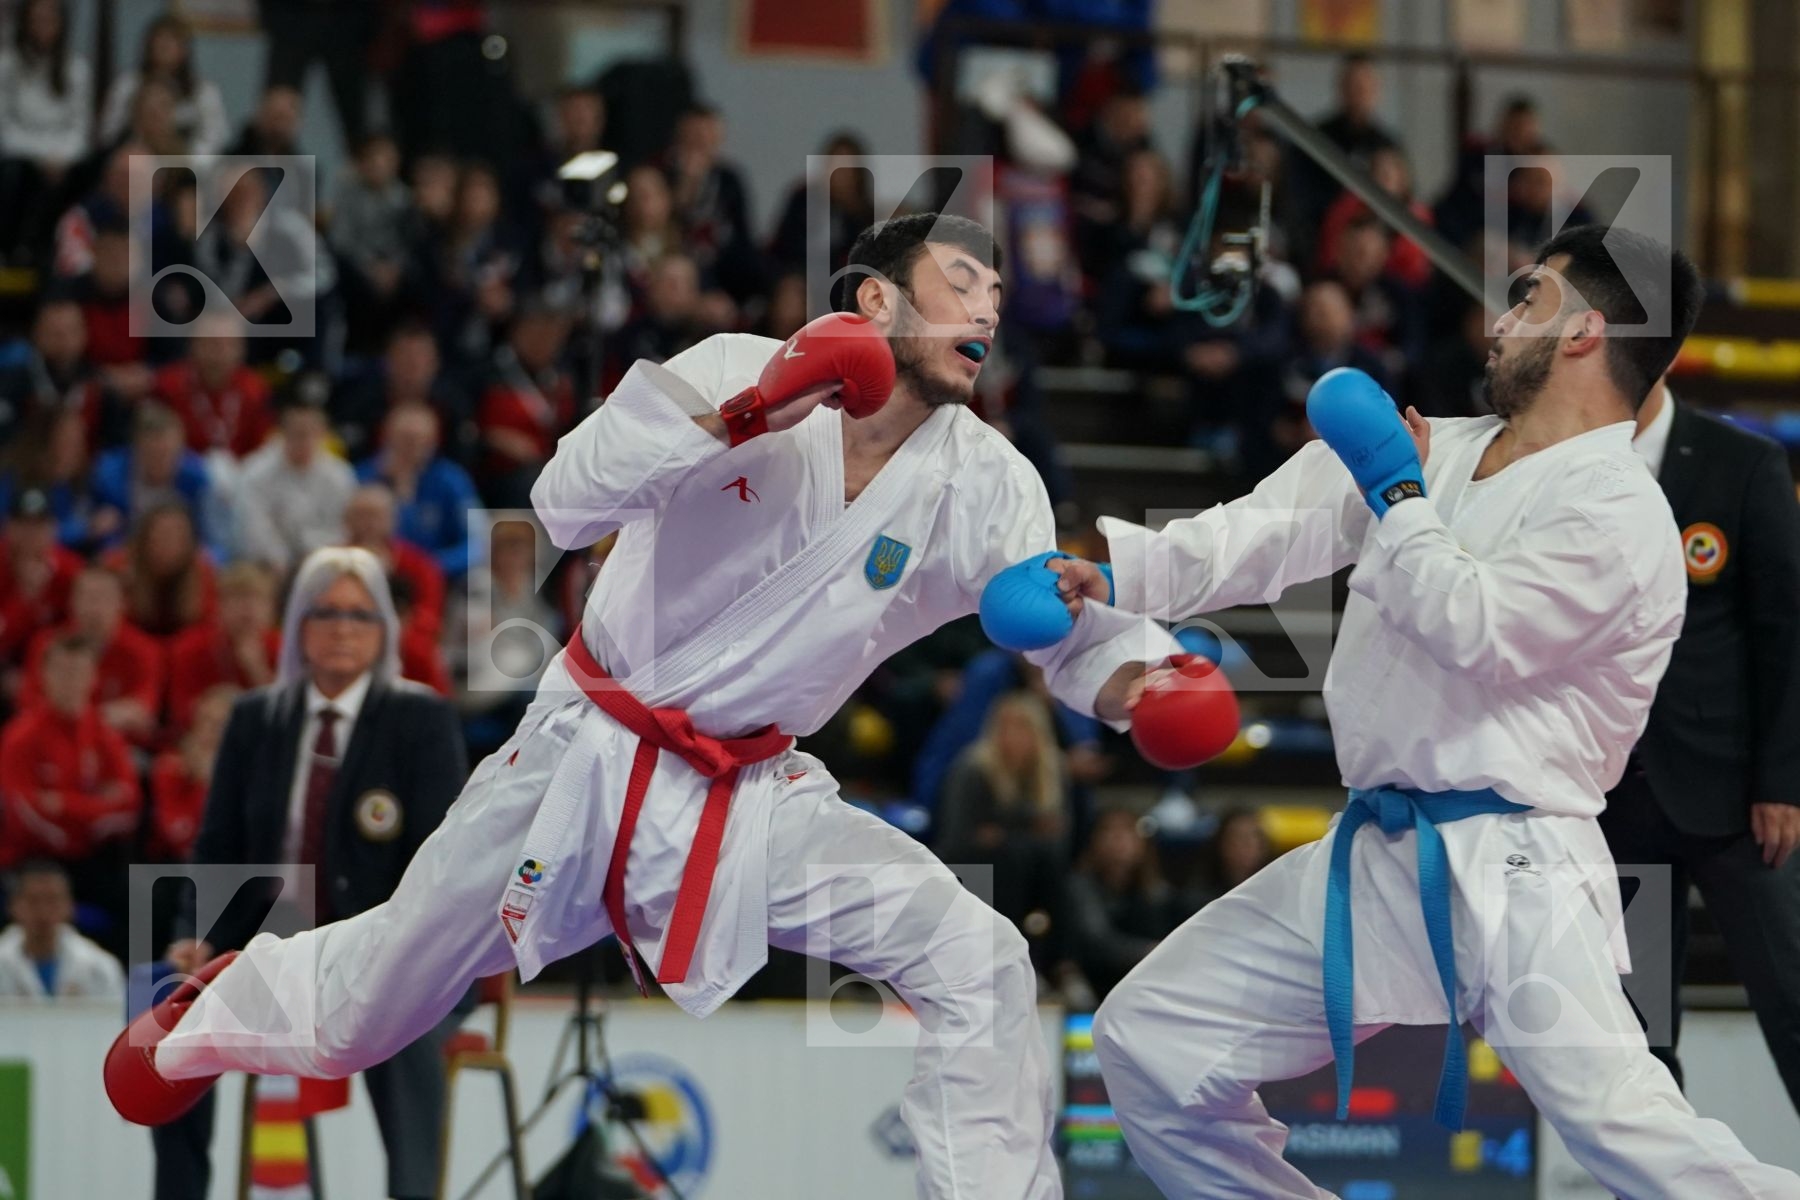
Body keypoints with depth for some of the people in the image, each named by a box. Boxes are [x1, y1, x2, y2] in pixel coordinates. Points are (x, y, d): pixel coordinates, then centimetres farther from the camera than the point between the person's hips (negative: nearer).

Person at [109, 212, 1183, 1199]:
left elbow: (1079, 637, -19)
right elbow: (568, 501, -24)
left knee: (979, 972, -22)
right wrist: (750, 415, -35)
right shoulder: (737, 372, -14)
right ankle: (225, 1001, 48)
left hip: (755, 795, 1)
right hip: (586, 753, -1)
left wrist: (1148, 682, -42)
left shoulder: (984, 487, -11)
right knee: (367, 1013, 14)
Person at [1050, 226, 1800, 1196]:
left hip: (1504, 877, -8)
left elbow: (1474, 630, -21)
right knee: (1150, 1048, 10)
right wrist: (1113, 570, -8)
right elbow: (1271, 533, 6)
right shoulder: (1435, 452, 13)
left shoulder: (1615, 512, -11)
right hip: (1368, 863, 8)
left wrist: (1398, 499, -7)